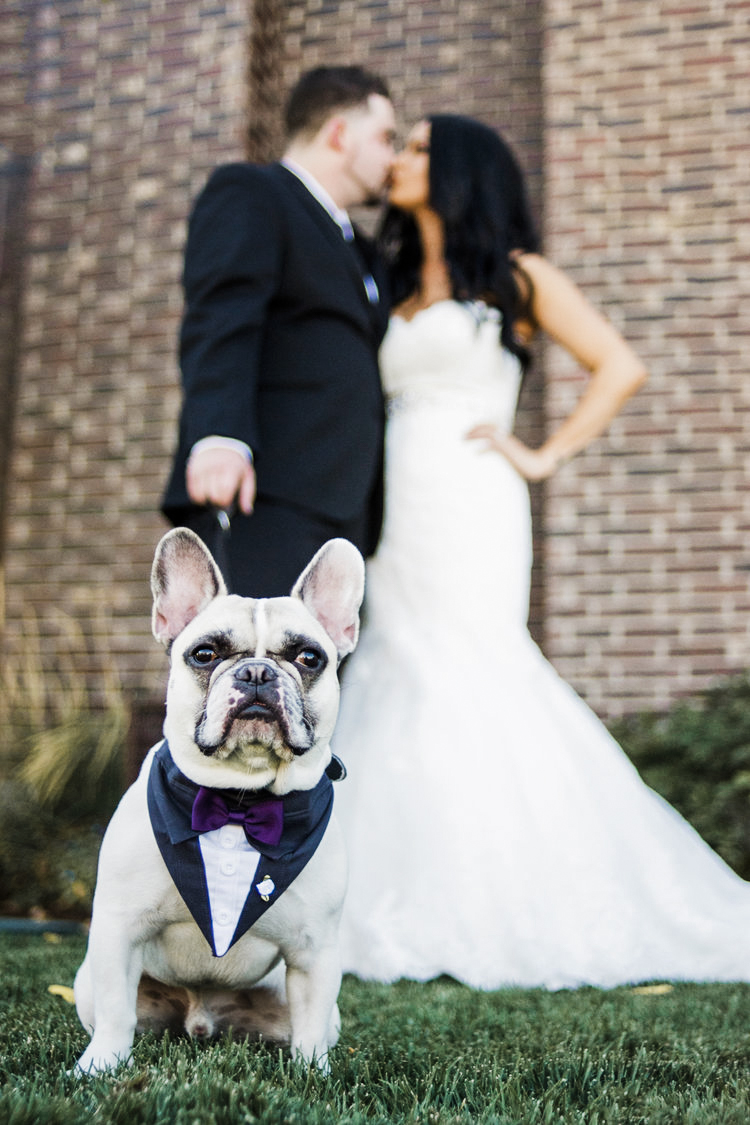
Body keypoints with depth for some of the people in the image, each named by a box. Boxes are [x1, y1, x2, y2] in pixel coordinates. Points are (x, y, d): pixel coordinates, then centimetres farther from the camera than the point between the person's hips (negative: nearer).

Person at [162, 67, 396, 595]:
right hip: (259, 502, -8)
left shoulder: (360, 254, 31)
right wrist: (220, 435, -30)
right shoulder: (249, 194, 4)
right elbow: (217, 321, -14)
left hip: (339, 521, 8)